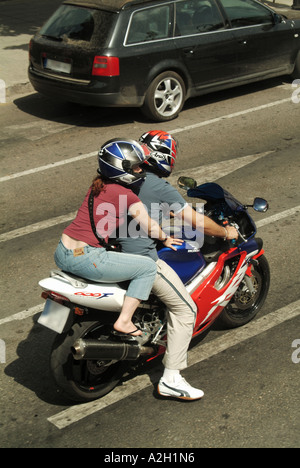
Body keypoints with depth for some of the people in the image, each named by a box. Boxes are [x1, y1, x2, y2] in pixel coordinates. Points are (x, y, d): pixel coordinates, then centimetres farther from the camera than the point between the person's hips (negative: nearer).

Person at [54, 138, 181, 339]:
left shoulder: (98, 185, 14)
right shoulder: (126, 195, -10)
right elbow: (150, 228, 0)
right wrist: (165, 238, 20)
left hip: (61, 254, 9)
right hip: (84, 260, -9)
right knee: (148, 267, 2)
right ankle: (124, 321, 1)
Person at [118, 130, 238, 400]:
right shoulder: (161, 187, -15)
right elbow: (196, 221, -14)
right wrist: (226, 232, 2)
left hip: (116, 252, 9)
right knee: (185, 308, 0)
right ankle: (171, 379, 0)